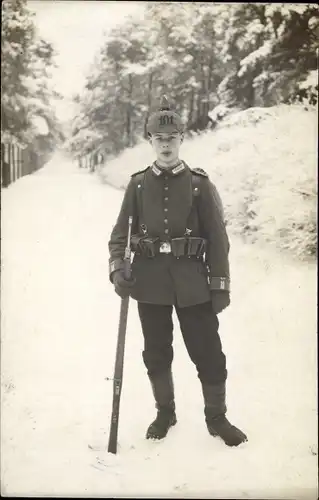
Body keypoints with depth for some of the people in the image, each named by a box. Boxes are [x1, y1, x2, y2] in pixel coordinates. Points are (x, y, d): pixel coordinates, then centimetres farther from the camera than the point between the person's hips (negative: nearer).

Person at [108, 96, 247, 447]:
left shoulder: (200, 184, -1)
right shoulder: (138, 184, 5)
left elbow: (218, 238, -1)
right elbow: (120, 232, 7)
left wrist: (221, 285, -4)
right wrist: (117, 269, -9)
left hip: (192, 282, -2)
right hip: (150, 281, 2)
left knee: (208, 351, 3)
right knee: (156, 352, 12)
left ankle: (216, 417, 22)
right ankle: (165, 412, 32)